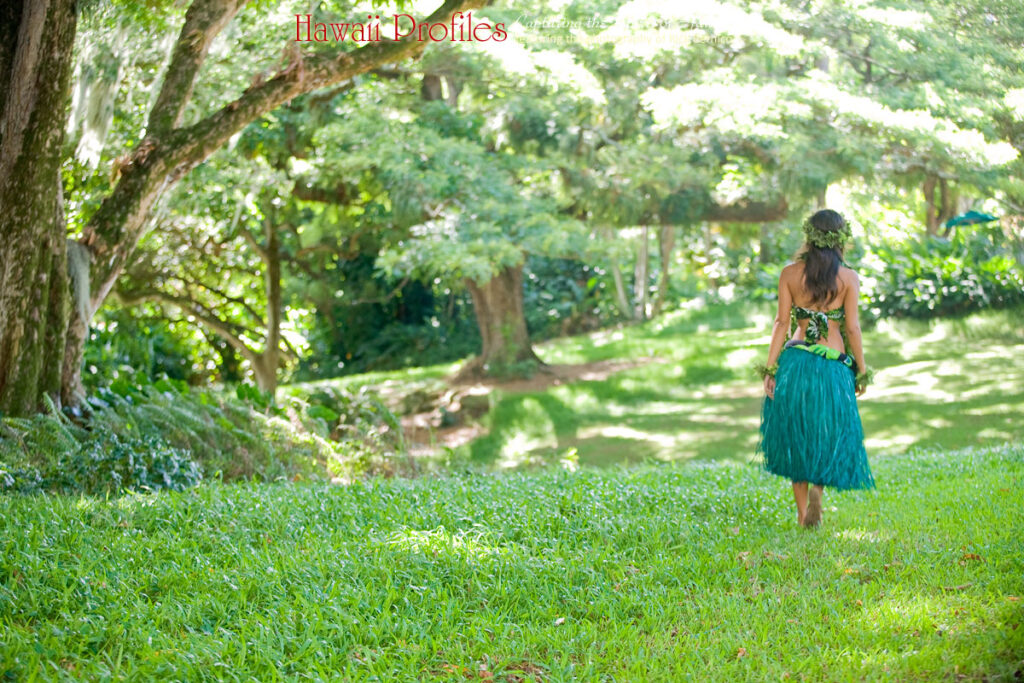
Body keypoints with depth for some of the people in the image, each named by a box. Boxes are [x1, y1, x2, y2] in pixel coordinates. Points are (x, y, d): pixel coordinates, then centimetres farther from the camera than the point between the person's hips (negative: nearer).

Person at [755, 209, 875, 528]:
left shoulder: (789, 273, 0)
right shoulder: (848, 278, -3)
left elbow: (782, 323, -3)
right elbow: (852, 328, -3)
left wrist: (770, 368, -1)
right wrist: (861, 371, 6)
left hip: (794, 361, 2)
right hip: (834, 366, -1)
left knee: (796, 434, 13)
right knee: (829, 434, 13)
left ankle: (802, 513, 12)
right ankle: (818, 485, -15)